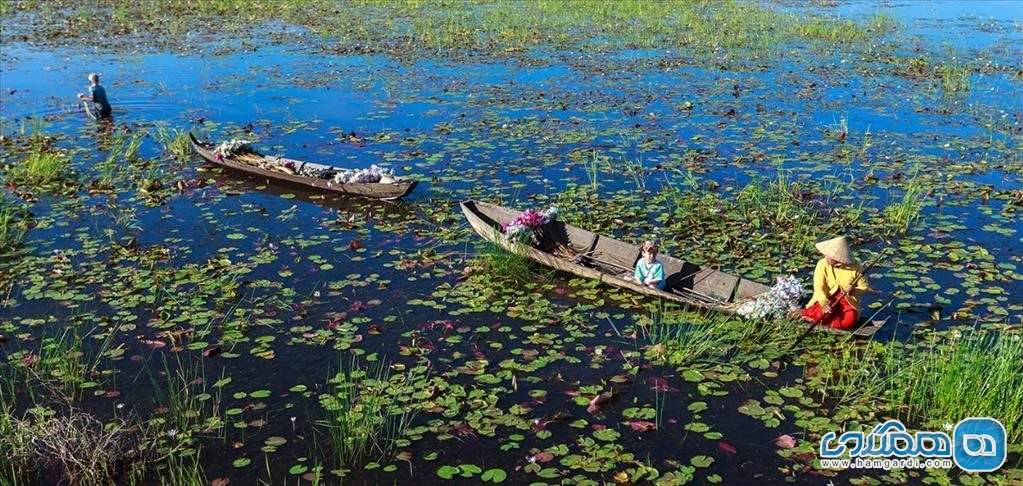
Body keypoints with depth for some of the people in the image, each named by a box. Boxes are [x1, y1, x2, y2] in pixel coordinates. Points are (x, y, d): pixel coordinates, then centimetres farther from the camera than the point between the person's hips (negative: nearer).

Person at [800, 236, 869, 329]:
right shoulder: (822, 264, -11)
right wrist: (824, 303, -36)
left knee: (850, 320, -29)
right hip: (827, 299, -2)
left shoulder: (855, 267, -11)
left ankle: (818, 321, -17)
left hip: (847, 301, 2)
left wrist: (853, 290, -24)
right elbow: (818, 286, -18)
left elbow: (864, 287, 0)